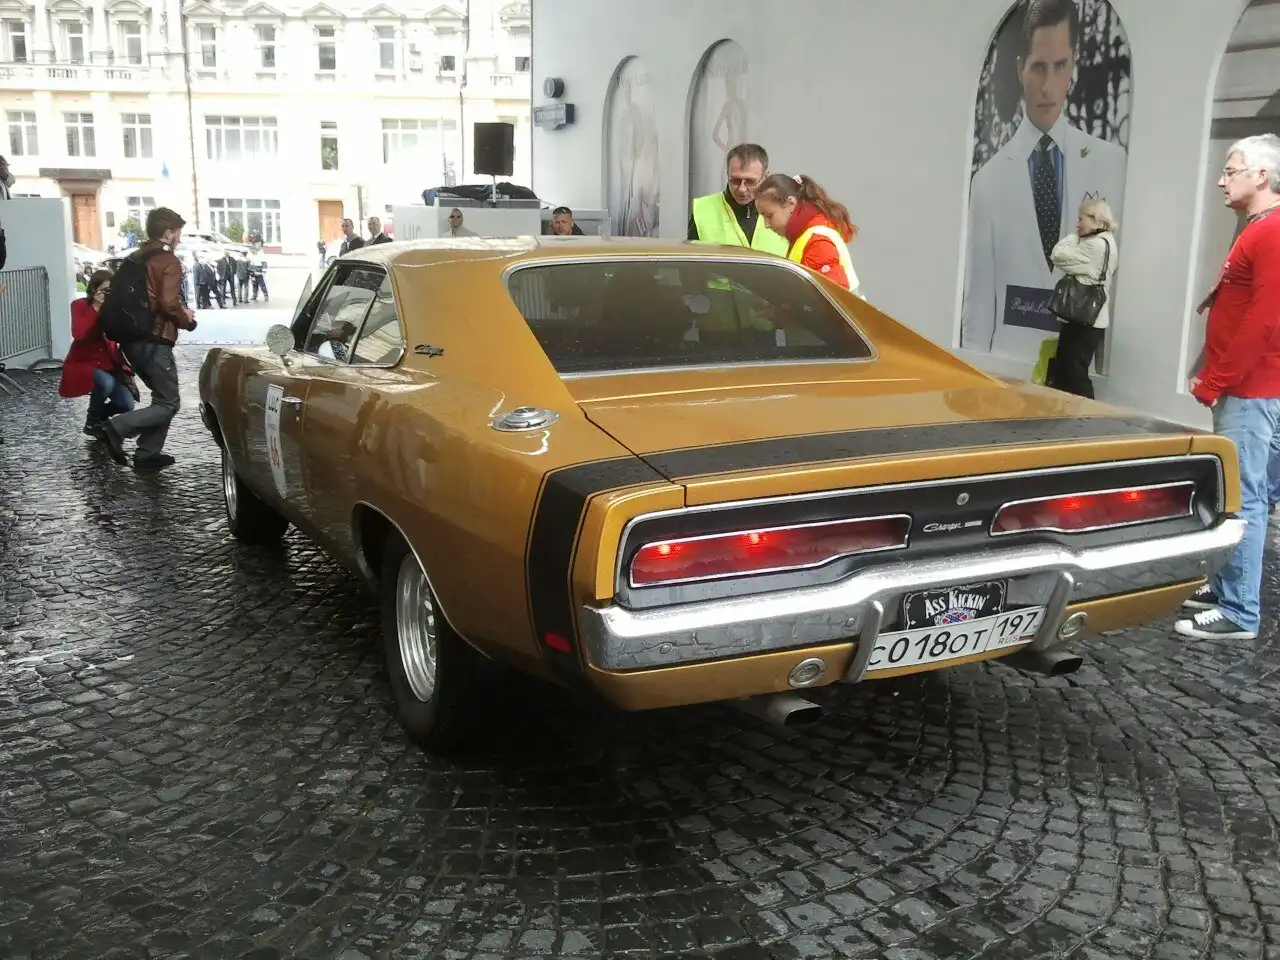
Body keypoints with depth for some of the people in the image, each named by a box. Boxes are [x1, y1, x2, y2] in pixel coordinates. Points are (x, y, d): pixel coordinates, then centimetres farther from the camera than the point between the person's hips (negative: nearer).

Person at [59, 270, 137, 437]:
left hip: (108, 365, 4)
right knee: (106, 382, -35)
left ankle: (99, 414, 21)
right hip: (83, 364, -4)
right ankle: (92, 422, -8)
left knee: (126, 405, -14)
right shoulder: (80, 305, -10)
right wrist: (95, 308, -25)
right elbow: (78, 334, -28)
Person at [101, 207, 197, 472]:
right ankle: (117, 426, -18)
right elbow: (168, 303, -21)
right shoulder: (169, 262, -10)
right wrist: (186, 320, -2)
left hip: (131, 339, 9)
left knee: (161, 396, 19)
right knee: (168, 404, -1)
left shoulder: (134, 258, 15)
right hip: (154, 341, -9)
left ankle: (147, 454, 15)